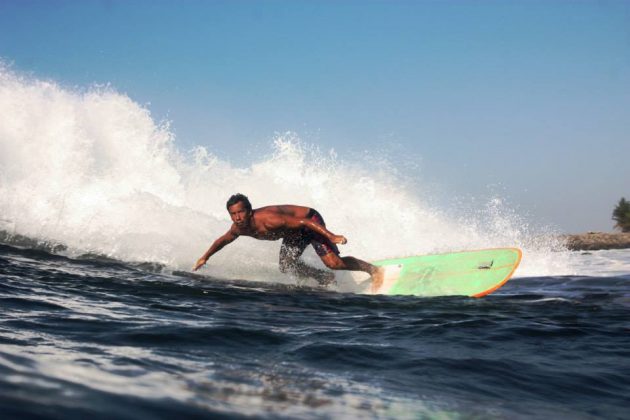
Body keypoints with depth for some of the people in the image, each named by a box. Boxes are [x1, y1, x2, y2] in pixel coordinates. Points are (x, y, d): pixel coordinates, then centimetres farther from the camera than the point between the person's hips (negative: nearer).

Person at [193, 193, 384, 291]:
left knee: (333, 262, -19)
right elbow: (222, 240, 12)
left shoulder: (268, 219, -37)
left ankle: (373, 270, 2)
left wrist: (331, 236, -41)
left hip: (310, 220, -8)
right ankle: (325, 278, 23)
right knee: (286, 267, 3)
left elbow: (304, 222, -37)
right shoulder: (238, 228, -12)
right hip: (294, 232, 8)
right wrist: (204, 258, 19)